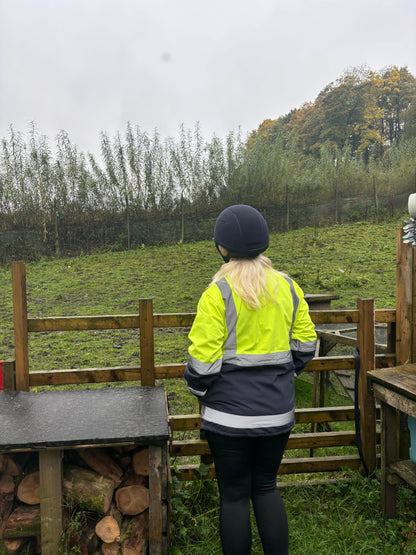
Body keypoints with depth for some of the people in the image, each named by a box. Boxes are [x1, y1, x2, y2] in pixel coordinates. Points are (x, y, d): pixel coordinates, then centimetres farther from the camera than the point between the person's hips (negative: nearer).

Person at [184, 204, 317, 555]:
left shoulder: (218, 293, -15)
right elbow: (305, 344, 6)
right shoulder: (288, 287, 1)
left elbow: (203, 358, -16)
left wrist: (199, 391, 3)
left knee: (234, 495, 12)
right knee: (266, 487, 22)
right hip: (277, 411, 5)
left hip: (230, 413, -5)